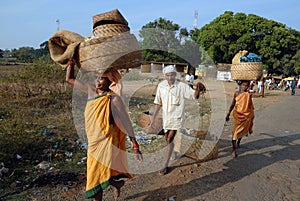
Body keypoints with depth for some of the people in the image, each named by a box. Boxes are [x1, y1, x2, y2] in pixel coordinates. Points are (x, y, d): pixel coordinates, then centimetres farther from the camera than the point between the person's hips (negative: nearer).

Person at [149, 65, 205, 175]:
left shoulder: (182, 86, -12)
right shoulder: (161, 86, -3)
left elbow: (194, 96, -15)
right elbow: (158, 103, 5)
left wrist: (198, 90, -38)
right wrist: (153, 118, 6)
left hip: (176, 117, -4)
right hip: (166, 117, 4)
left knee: (170, 139, -9)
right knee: (167, 139, 18)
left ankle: (166, 165, 1)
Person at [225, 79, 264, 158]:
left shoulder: (249, 94, -5)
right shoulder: (236, 93, 0)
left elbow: (261, 94, -18)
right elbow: (233, 104, 9)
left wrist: (262, 85, -20)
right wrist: (228, 114, 11)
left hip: (246, 116, 1)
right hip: (237, 114, 0)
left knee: (242, 131, 18)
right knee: (235, 131, -7)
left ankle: (238, 142, 49)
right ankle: (234, 150, -5)